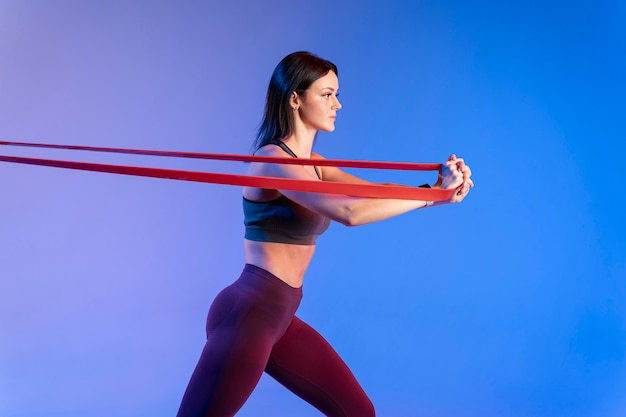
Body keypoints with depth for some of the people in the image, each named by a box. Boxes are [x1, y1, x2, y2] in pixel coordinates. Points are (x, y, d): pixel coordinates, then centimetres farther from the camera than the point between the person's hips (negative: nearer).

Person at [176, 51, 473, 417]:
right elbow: (350, 211, -30)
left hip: (279, 318, 9)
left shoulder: (311, 163, 11)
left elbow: (373, 191, -2)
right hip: (247, 315, -9)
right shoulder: (272, 159, -17)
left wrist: (443, 180, -17)